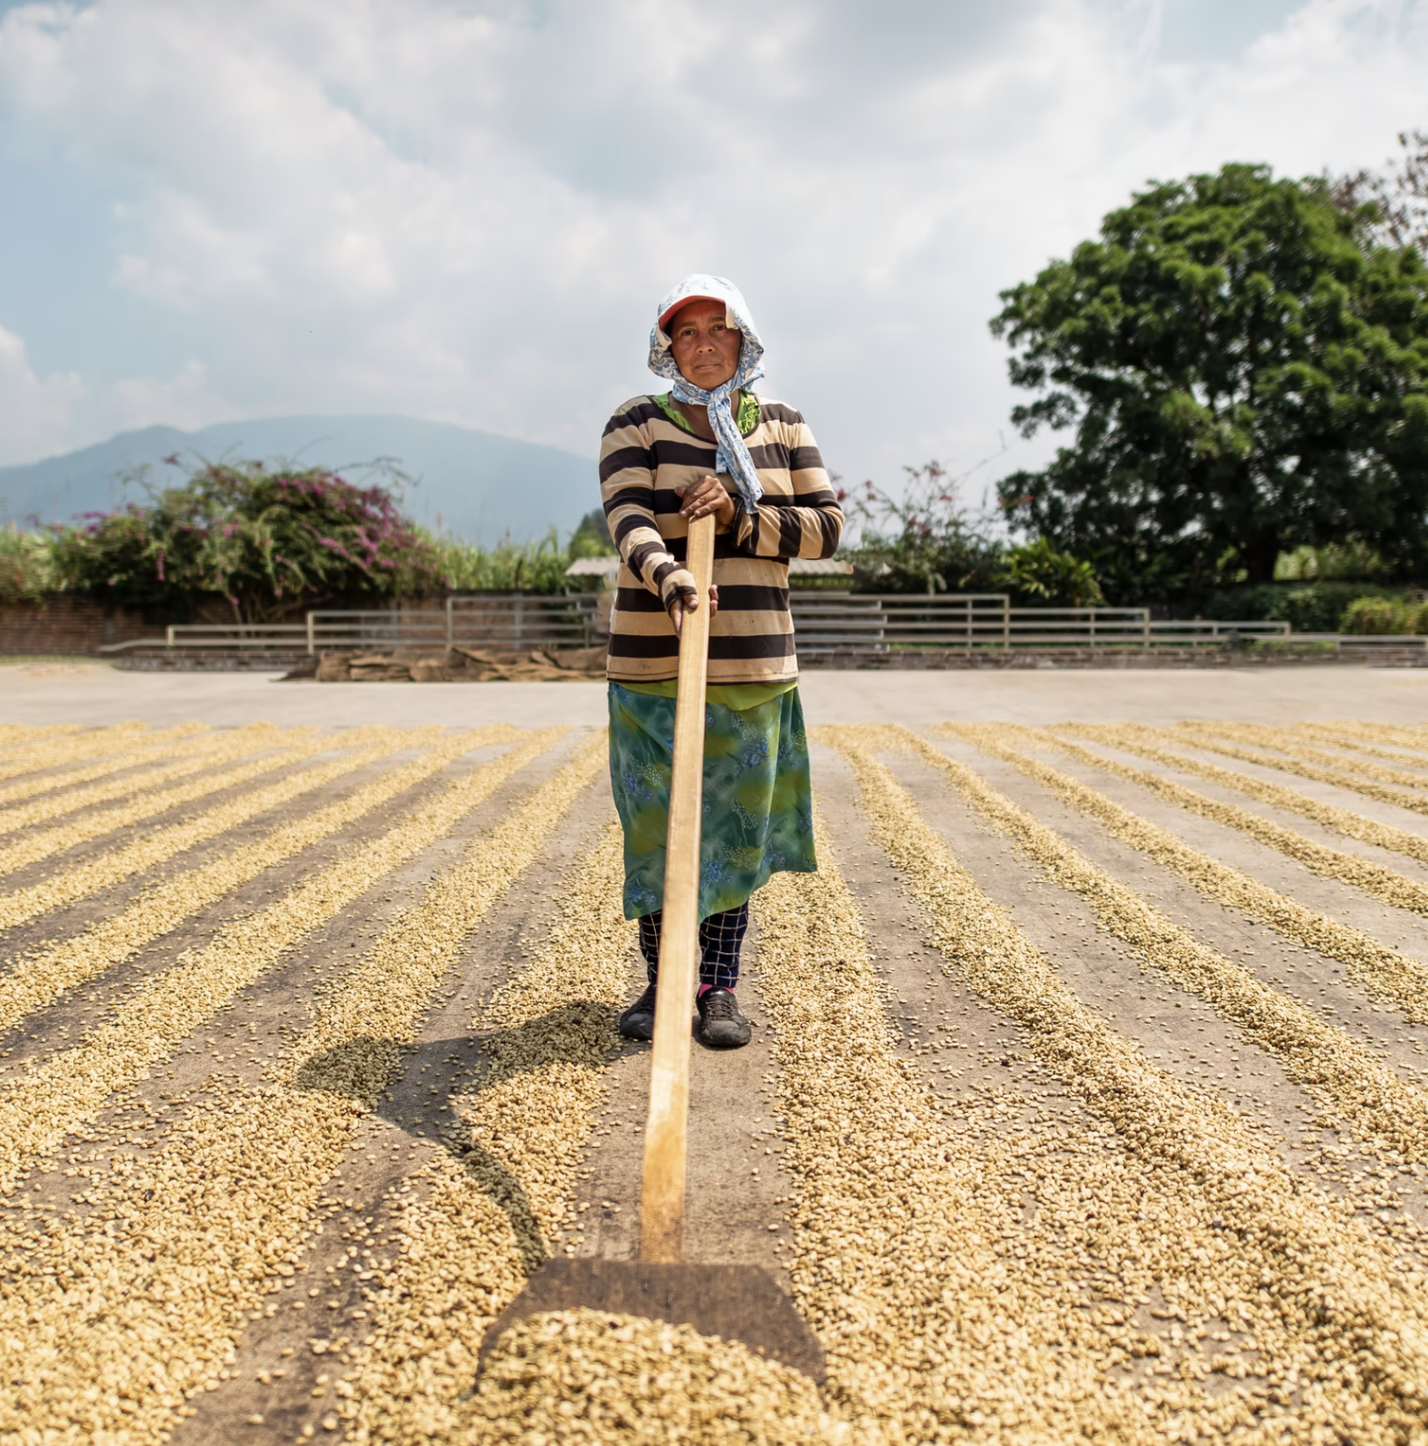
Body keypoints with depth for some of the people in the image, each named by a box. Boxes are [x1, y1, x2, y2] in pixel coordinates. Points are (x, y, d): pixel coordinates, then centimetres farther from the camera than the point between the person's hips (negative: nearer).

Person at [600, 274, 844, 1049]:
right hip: (653, 658, -2)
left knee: (735, 824, 5)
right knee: (655, 820, 2)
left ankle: (720, 989, 16)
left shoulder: (782, 426, 10)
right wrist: (668, 576, -36)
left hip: (752, 660, 2)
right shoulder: (637, 425, 1)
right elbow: (628, 520, -15)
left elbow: (825, 524, 2)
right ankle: (661, 982, 18)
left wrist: (737, 516, -13)